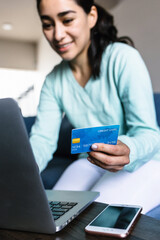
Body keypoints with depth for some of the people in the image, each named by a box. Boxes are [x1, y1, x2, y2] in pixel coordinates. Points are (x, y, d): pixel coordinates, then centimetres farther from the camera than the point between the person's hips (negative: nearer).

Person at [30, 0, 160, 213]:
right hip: (91, 164, 4)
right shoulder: (54, 81, 0)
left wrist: (129, 151, -41)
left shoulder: (124, 58, -17)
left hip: (143, 163, -3)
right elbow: (42, 140, -6)